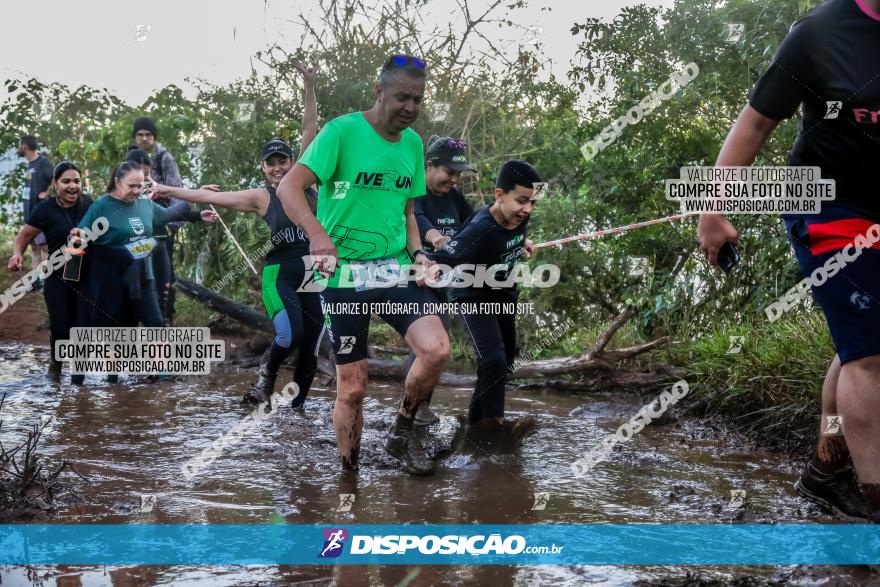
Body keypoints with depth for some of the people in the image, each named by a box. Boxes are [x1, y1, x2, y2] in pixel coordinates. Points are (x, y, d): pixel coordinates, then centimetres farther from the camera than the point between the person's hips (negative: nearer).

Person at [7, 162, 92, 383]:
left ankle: (78, 375, 16)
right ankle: (55, 361, 31)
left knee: (82, 325, 0)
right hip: (58, 278, -2)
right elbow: (24, 236, -7)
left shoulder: (87, 203, -2)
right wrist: (17, 254, -26)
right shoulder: (45, 209, -10)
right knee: (60, 327, -2)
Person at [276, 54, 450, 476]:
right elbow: (289, 187, -19)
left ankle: (401, 434, 6)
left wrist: (417, 253, 3)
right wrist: (317, 233, -35)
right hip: (343, 273, -4)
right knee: (353, 387, -1)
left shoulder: (413, 143, 10)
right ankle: (349, 473, 21)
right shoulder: (342, 131, -9)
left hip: (395, 269, 5)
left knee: (437, 349, -18)